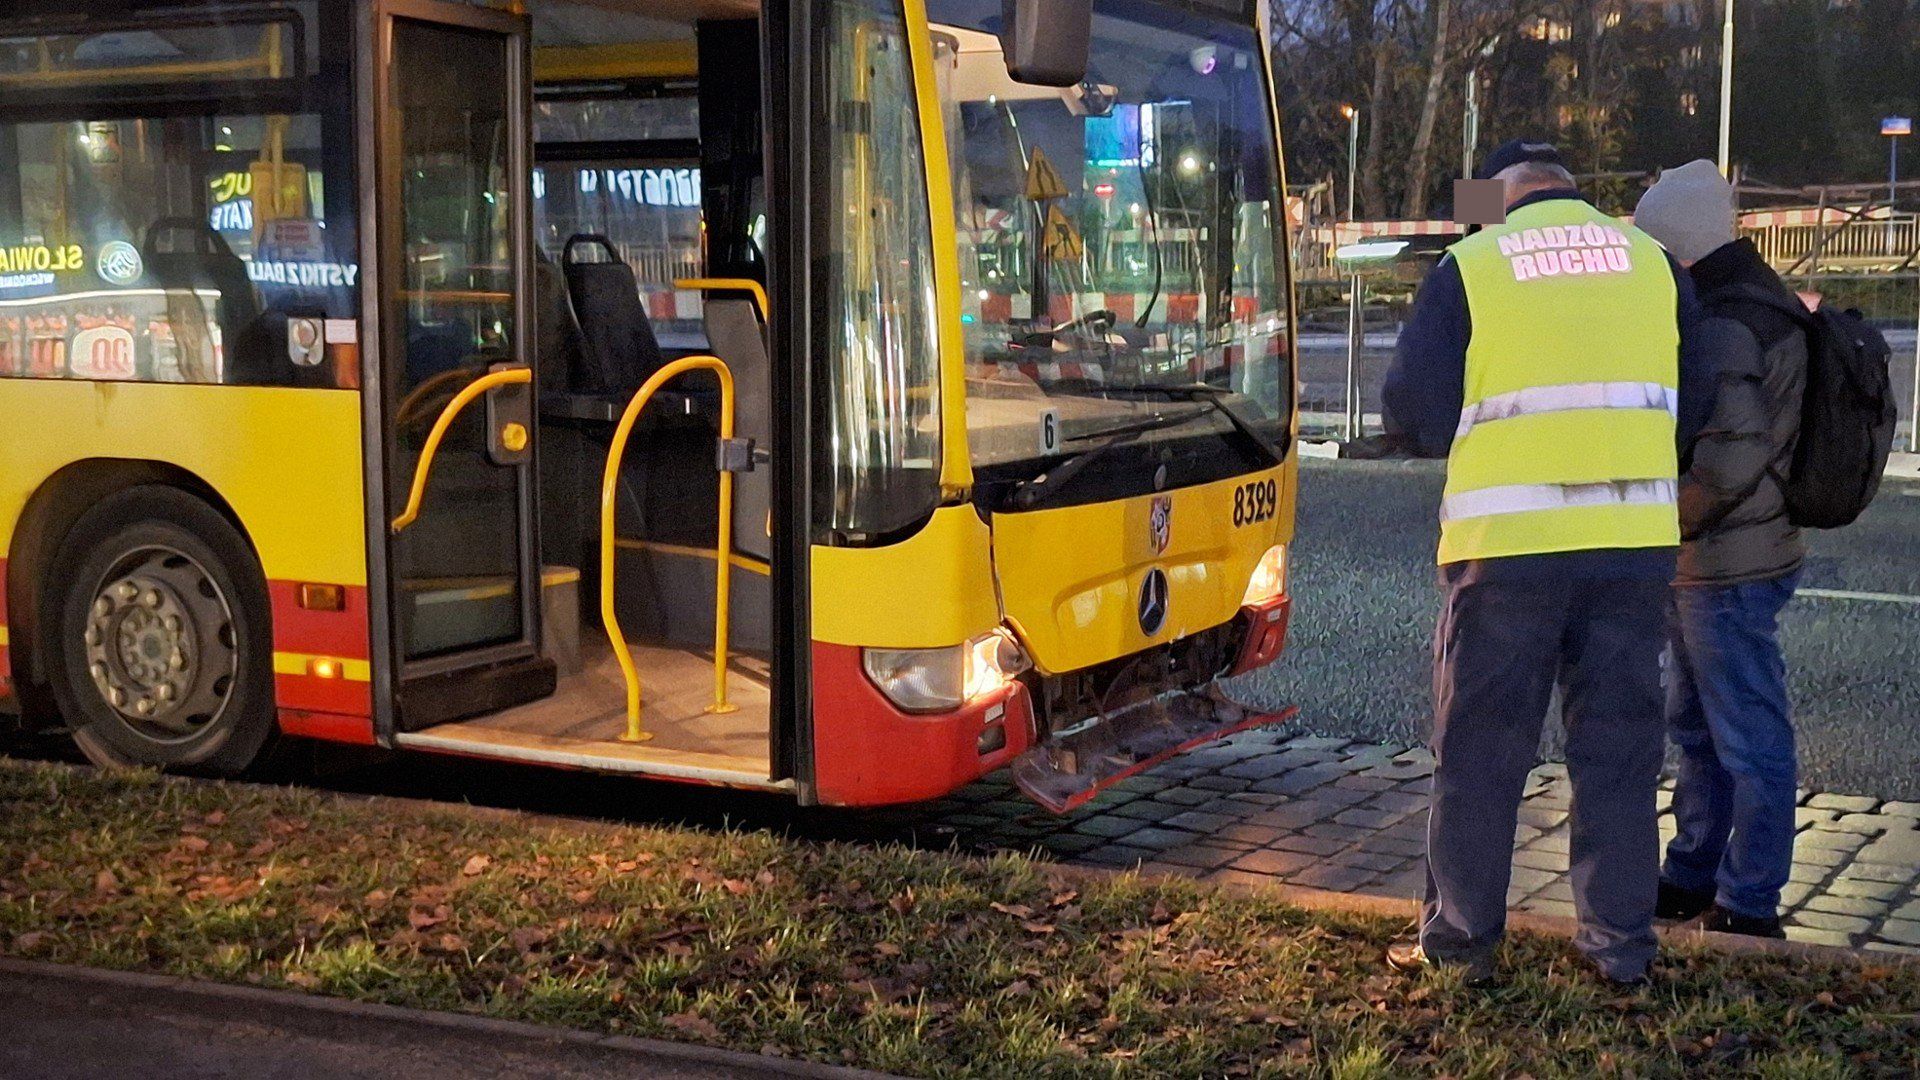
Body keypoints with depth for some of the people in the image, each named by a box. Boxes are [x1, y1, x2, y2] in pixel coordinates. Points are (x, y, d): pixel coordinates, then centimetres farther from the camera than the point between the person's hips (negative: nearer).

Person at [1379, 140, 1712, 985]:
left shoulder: (1471, 265, 0)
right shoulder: (1651, 260, 9)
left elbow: (1416, 405, -1)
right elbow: (1695, 401, 12)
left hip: (1506, 541, -3)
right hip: (1635, 539, 3)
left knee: (1480, 747, 6)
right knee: (1619, 743, 12)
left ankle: (1460, 940, 13)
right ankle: (1621, 941, 17)